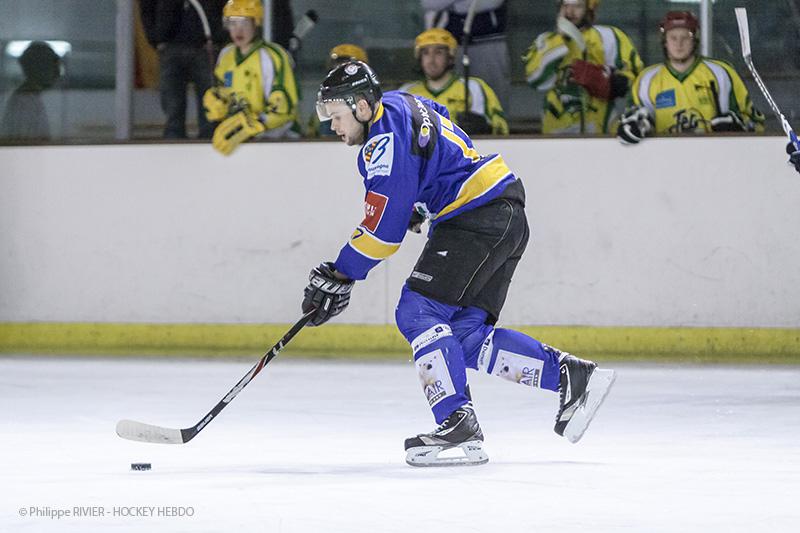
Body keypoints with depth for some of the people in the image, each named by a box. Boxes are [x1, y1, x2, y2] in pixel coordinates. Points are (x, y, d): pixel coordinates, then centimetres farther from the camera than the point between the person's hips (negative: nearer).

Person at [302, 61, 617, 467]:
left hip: (477, 217, -10)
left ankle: (458, 425, -22)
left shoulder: (386, 135, -13)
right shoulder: (401, 105, 17)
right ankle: (572, 376, 3)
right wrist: (419, 207, 35)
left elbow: (384, 223, -16)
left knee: (418, 312, -14)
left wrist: (339, 277, -12)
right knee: (467, 335, 6)